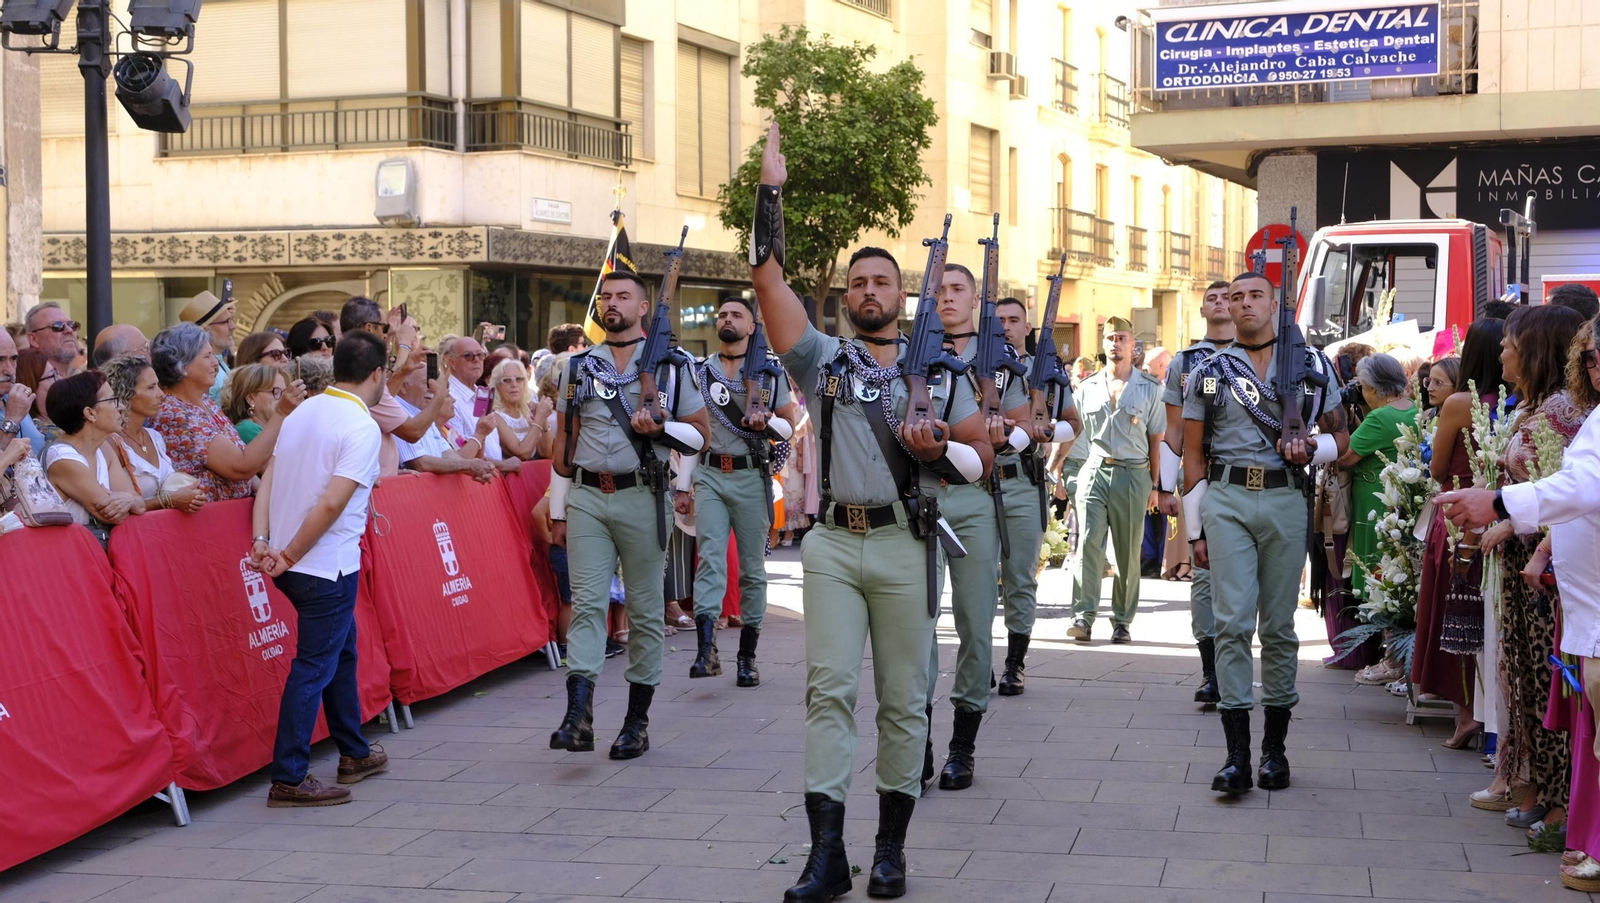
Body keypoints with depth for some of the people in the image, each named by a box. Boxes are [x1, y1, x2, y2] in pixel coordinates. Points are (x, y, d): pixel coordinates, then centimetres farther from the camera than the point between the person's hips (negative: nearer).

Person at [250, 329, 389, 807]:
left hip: (293, 565, 8)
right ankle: (288, 779, 1)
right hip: (329, 566, -8)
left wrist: (262, 542, -2)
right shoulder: (362, 427, -15)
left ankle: (354, 754, 34)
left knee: (341, 649, 22)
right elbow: (332, 504, -21)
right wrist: (289, 555, -14)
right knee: (313, 668, -1)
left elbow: (267, 481, 5)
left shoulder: (302, 412, 10)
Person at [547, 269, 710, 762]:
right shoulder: (578, 367, 13)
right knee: (586, 603, -7)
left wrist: (660, 427, -14)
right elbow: (564, 442, 15)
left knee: (645, 609, 3)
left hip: (641, 497, -2)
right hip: (587, 497, 2)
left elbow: (699, 434, 5)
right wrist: (558, 511, 12)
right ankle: (578, 716, -14)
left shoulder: (669, 367, 5)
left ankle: (637, 721, 10)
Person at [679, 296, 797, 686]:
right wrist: (683, 485, 9)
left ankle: (747, 656, 10)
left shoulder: (770, 372, 6)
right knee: (710, 556, -12)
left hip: (751, 477, -1)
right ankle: (706, 650, -21)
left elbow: (790, 427, 8)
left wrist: (766, 421, -14)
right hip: (709, 475, 1)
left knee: (752, 565, 3)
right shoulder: (700, 371, 12)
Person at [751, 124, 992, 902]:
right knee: (829, 689, -5)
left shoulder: (938, 369, 11)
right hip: (833, 542, 0)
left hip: (904, 544, 0)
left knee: (903, 697, 4)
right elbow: (768, 281, 1)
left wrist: (936, 450, -10)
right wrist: (771, 190, -2)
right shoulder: (824, 360, 9)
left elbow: (982, 452, 11)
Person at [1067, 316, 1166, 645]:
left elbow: (1155, 440, 8)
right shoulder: (1088, 387, 11)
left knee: (1129, 553, 3)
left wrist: (1153, 485, 5)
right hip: (1094, 471, 1)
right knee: (1089, 542, -12)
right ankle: (1083, 616, -15)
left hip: (1133, 474, -1)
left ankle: (1122, 621, 10)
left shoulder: (1149, 388, 7)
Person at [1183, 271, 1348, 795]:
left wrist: (1312, 449, -9)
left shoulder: (1312, 366, 10)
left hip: (1285, 501, 1)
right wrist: (1195, 529, 6)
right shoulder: (1209, 373, 10)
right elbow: (1193, 455, 11)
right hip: (1226, 501, 0)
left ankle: (1275, 747, 15)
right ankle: (1237, 755, -10)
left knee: (1279, 626, 5)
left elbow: (1340, 436, 14)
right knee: (1233, 622, -9)